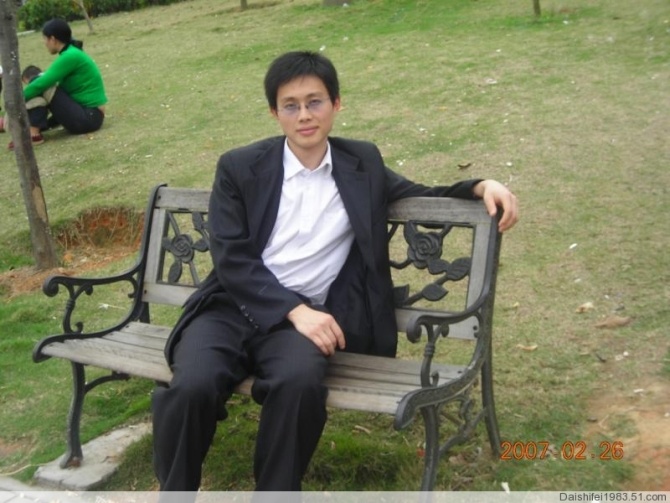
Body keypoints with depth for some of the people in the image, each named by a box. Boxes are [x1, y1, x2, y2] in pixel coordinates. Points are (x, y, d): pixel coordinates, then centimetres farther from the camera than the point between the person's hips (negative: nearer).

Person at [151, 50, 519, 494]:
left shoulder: (362, 163, 11)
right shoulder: (240, 167, 4)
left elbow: (422, 198, 23)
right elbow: (232, 259, -4)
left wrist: (481, 186, 3)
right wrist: (296, 310, -17)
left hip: (305, 315, 1)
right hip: (233, 307, 0)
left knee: (300, 381, -34)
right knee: (192, 387, -29)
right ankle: (174, 492, -4)